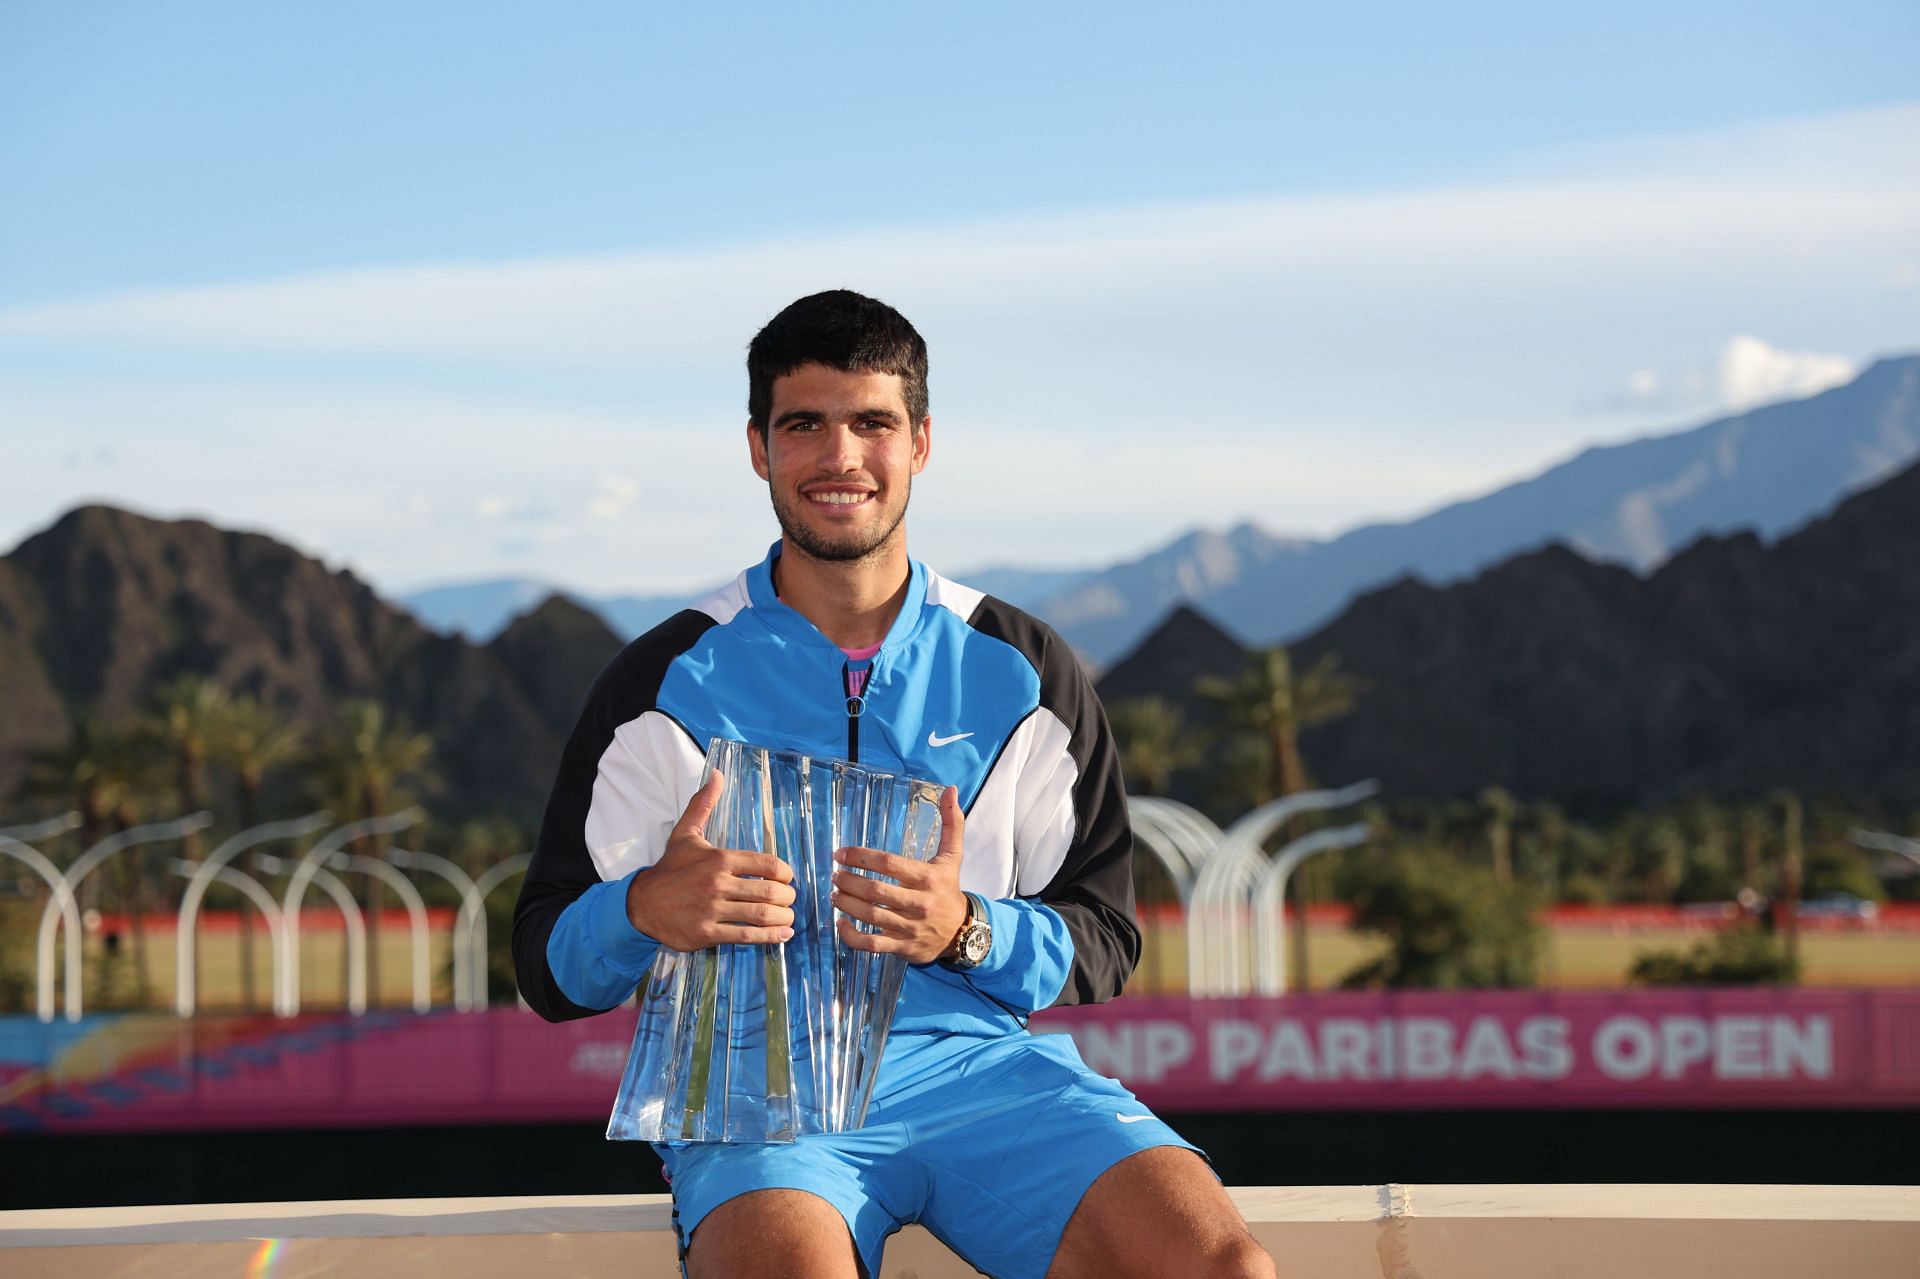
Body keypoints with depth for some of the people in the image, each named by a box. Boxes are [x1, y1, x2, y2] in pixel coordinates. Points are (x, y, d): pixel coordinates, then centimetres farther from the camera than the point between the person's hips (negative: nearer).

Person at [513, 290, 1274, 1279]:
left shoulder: (1023, 671, 13)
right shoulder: (668, 681, 8)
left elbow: (1102, 946, 11)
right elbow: (551, 970, 7)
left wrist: (969, 932, -10)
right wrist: (647, 910, -16)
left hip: (980, 1059, 2)